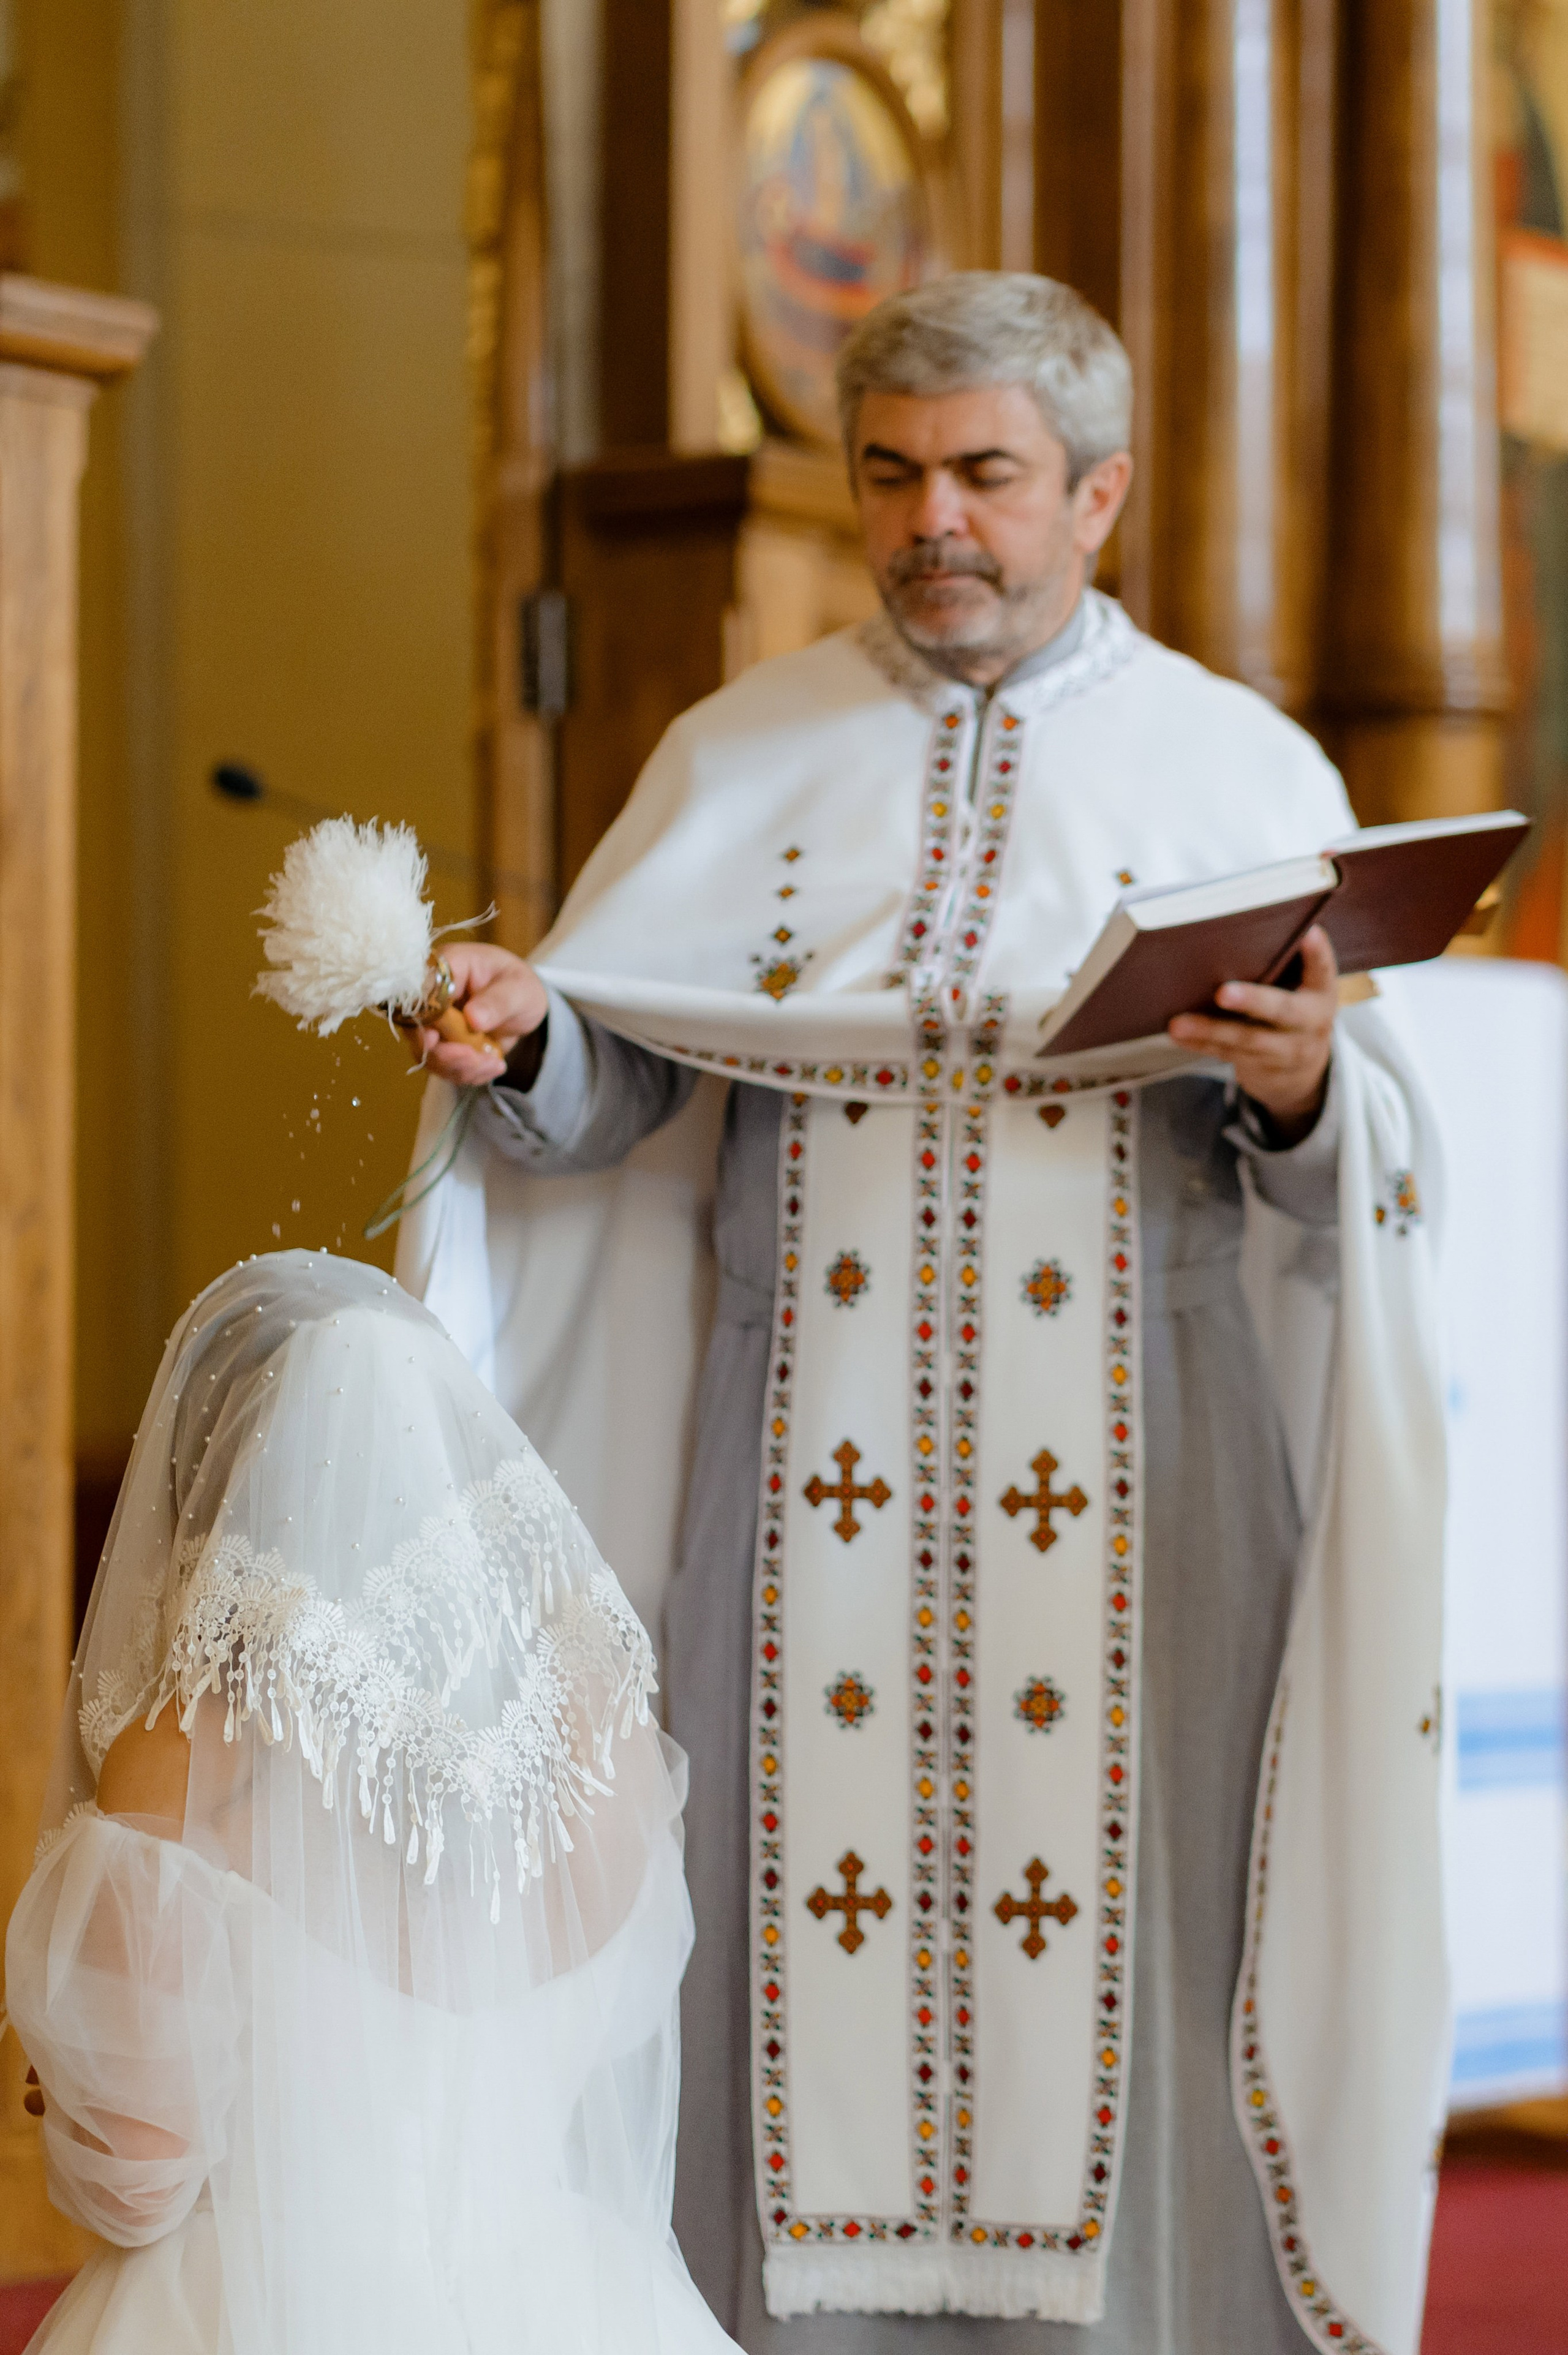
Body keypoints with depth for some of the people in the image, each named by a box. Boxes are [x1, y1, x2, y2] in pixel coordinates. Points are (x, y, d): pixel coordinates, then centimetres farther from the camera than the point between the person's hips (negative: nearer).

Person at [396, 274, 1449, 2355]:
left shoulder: (1243, 766, 6)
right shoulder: (741, 757, 10)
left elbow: (1359, 1175, 1)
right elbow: (605, 1101, 3)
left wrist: (1300, 1096, -21)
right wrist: (522, 1039, -18)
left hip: (1132, 1496, -1)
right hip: (818, 1477, 1)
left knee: (1112, 1939, -3)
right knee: (811, 1948, -1)